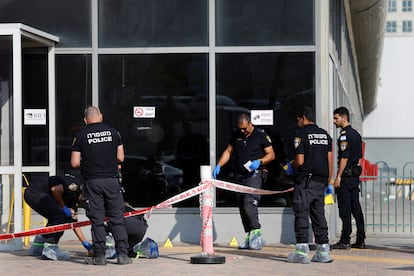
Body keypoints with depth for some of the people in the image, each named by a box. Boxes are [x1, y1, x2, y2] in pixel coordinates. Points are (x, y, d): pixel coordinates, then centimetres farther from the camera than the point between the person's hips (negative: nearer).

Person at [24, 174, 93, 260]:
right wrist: (64, 208, -10)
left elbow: (73, 222, 20)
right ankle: (50, 248, -13)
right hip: (34, 191, -10)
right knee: (61, 217, -13)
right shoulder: (76, 186, -11)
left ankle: (37, 246, 27)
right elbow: (55, 189, -24)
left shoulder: (74, 196, 17)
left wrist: (86, 243, 18)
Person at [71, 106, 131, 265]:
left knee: (97, 220, 3)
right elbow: (120, 158, 5)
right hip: (111, 180, 1)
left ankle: (99, 256, 3)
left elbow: (75, 163, -3)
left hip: (92, 182, -1)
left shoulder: (80, 136, -1)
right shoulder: (113, 132, 4)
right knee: (117, 219, 6)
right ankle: (122, 254, 3)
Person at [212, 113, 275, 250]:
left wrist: (259, 162, -19)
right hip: (240, 175, 6)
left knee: (249, 203, -22)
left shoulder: (261, 135, -5)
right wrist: (218, 166, 5)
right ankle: (249, 237, 10)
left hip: (254, 174, -6)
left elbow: (271, 154, -2)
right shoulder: (236, 134, 10)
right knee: (242, 206, 5)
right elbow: (228, 151, 18)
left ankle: (256, 232, -18)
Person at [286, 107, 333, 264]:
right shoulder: (325, 135, 12)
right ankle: (323, 252, 9)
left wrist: (290, 167, 8)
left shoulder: (301, 134, -8)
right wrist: (328, 181, 16)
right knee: (319, 215, 10)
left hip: (305, 181, -6)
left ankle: (302, 252, -6)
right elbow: (330, 160, 10)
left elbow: (300, 161, -14)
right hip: (321, 181, 6)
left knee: (301, 215, -2)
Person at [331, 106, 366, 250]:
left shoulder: (344, 135, -12)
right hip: (355, 174, 9)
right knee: (356, 208, 9)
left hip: (346, 175, -9)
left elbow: (344, 157, -18)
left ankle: (345, 241, -5)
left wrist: (338, 176, -17)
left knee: (345, 209, -6)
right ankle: (360, 240, 10)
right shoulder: (356, 134, 15)